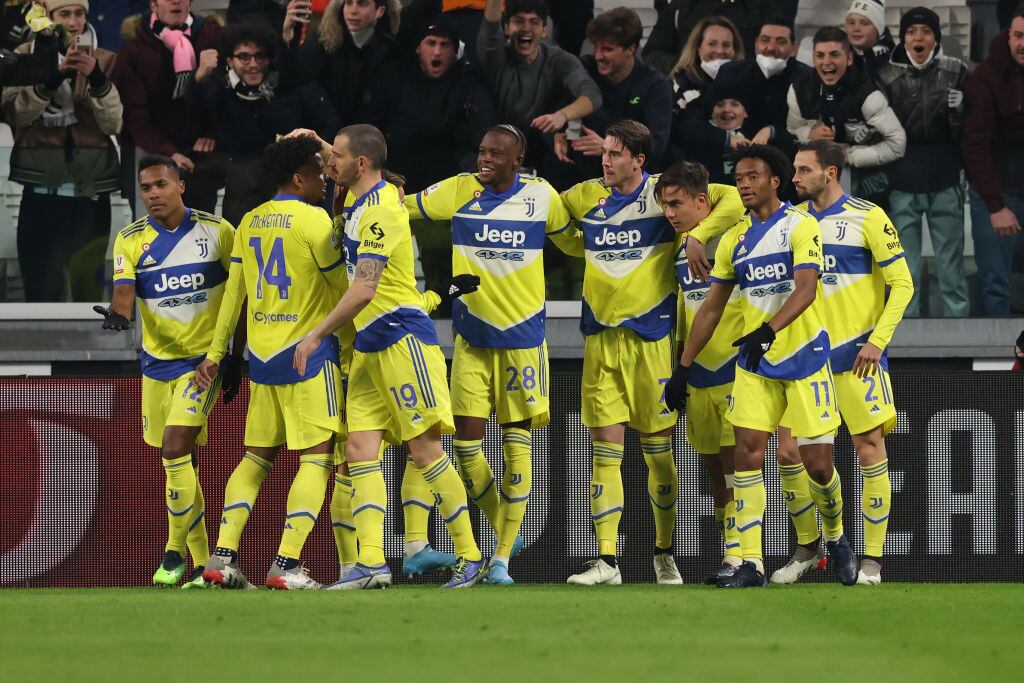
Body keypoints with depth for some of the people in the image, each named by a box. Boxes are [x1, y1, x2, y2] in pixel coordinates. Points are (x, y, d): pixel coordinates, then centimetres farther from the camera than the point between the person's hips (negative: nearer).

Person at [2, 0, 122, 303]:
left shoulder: (104, 61, 9)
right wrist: (53, 77, -20)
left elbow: (115, 123, -1)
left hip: (90, 189, 1)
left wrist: (97, 79, -16)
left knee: (88, 289, 1)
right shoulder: (26, 56, 7)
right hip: (41, 189, -1)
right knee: (41, 290, -7)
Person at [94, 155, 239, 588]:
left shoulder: (218, 232, -4)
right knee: (181, 461, 8)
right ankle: (202, 562, 17)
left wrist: (235, 359, 0)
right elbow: (124, 292, -12)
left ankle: (176, 551, -5)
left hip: (205, 358, -4)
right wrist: (117, 314, -35)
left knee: (175, 450, -18)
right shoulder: (131, 240, 0)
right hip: (157, 361, 4)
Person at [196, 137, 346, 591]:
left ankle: (222, 556, 5)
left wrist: (215, 354, 16)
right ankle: (287, 563, -15)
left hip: (261, 355, 7)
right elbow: (342, 286, -4)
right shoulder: (313, 220, -11)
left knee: (256, 456, 14)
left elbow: (233, 293, 12)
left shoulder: (250, 222, 9)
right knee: (318, 457, -5)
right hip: (308, 352, -7)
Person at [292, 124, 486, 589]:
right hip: (369, 346, 9)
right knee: (360, 450, -3)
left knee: (424, 449, -7)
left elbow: (364, 289, -22)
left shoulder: (382, 211, -17)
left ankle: (470, 557, 0)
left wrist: (317, 336, -17)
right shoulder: (361, 201, 11)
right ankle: (370, 564, -10)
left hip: (402, 339, -9)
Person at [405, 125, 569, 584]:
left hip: (523, 335, -1)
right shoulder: (460, 190, -3)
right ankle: (506, 532, 20)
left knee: (517, 446, -2)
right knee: (466, 440, -3)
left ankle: (502, 559, 4)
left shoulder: (541, 196, -3)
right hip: (471, 336, 1)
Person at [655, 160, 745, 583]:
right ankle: (728, 552, 14)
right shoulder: (682, 246, 12)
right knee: (714, 468, 9)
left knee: (734, 461, -11)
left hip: (736, 369, -7)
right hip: (699, 374, 7)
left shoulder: (736, 238, -11)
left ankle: (740, 555, -11)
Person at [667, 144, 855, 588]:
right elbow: (712, 307, 14)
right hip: (754, 366, 4)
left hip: (804, 359, -4)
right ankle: (751, 563, -9)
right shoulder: (734, 239, 9)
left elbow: (806, 289, -22)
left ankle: (836, 538, 26)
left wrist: (768, 330, -37)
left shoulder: (800, 226, -8)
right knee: (747, 452, -9)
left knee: (817, 462, -2)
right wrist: (683, 368, 11)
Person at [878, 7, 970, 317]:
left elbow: (969, 132, 3)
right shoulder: (888, 76, 2)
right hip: (902, 185, 1)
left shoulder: (956, 72, 1)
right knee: (905, 271, 5)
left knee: (951, 266, 1)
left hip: (945, 183, -1)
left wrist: (959, 110, -15)